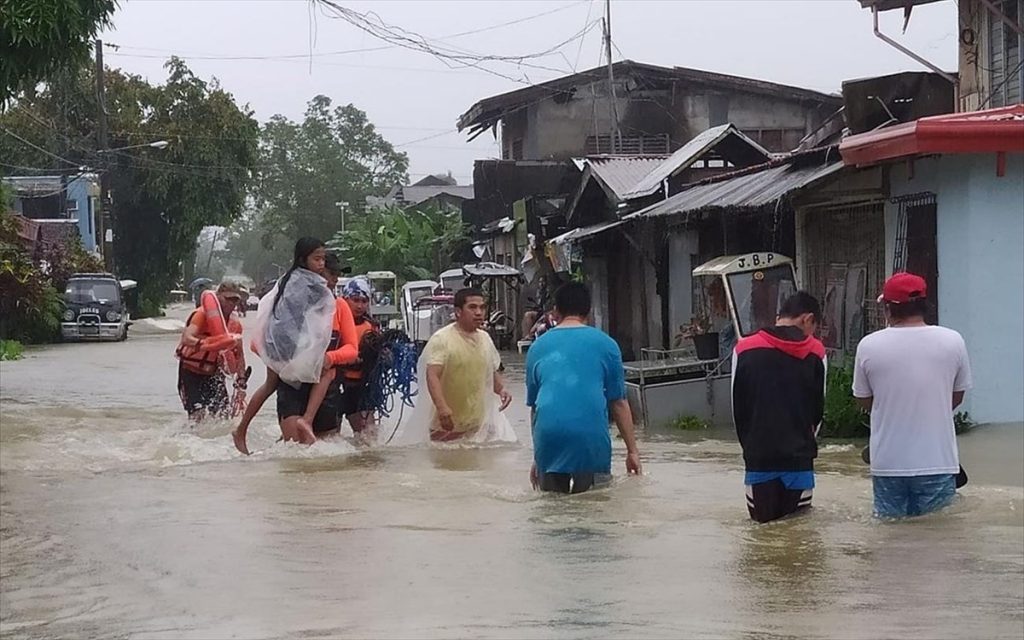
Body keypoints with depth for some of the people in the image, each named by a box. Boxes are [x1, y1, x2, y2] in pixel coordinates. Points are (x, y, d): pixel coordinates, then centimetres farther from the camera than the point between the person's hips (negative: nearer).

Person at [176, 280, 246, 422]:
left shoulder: (235, 324, 2)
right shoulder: (203, 314, -17)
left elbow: (239, 356, 11)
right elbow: (186, 338, -34)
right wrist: (203, 344, -53)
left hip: (213, 372, 6)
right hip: (191, 372, -5)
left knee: (223, 415, -6)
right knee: (200, 416, -19)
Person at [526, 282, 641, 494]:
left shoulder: (538, 347, 18)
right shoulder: (605, 344, 10)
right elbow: (619, 403, 8)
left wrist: (537, 459, 30)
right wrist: (632, 450, 13)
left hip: (548, 434, 2)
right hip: (591, 434, -2)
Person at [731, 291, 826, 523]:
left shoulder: (744, 349, -1)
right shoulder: (816, 352, 0)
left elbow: (737, 409, 4)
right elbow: (819, 408, 7)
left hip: (759, 458, 0)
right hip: (799, 459, 0)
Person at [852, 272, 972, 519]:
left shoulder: (868, 346, -7)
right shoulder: (952, 341, -5)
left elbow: (863, 401, 5)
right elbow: (957, 397, 8)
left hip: (887, 464, 0)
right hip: (937, 462, 0)